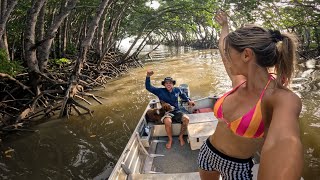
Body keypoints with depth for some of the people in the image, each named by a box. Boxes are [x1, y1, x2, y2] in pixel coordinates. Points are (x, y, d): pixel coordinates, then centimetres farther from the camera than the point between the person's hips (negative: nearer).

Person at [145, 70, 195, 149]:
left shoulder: (177, 90, 3)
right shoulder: (160, 91, -6)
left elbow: (183, 95, 26)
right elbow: (148, 87, -12)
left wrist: (188, 100, 16)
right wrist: (148, 76, -25)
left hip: (177, 111, 3)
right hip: (166, 112, -2)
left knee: (186, 119, -27)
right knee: (168, 121, -37)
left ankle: (181, 136, -2)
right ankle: (170, 139, -10)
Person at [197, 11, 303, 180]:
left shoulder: (284, 98, -28)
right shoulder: (238, 82, -10)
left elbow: (286, 142, -52)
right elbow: (223, 49, 11)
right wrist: (224, 25, 28)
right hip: (208, 152, 6)